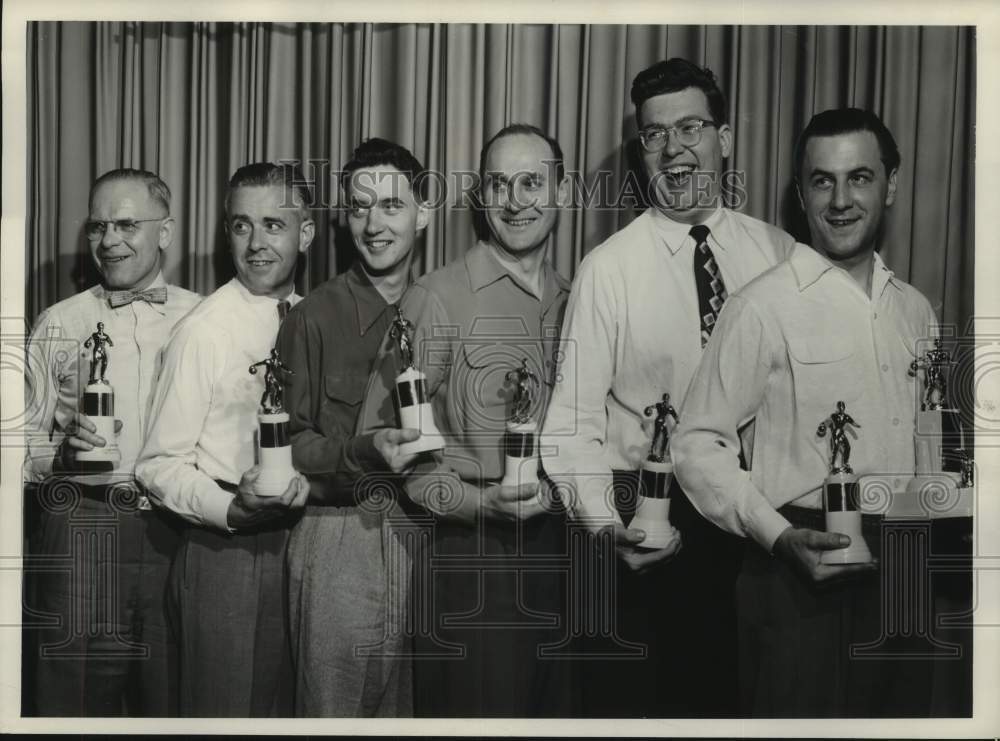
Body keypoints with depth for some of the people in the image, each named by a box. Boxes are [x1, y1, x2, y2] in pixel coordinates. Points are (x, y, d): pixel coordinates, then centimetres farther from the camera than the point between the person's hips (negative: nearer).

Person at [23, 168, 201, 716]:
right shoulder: (58, 325, 7)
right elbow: (22, 451, 7)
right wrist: (62, 446, -13)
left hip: (181, 534, 0)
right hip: (80, 537, 0)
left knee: (175, 709, 7)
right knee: (75, 702, 4)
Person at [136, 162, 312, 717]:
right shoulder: (202, 332, -13)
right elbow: (159, 465, -11)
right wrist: (233, 511, -25)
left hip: (300, 543, 5)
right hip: (223, 552, -5)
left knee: (290, 710, 17)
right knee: (224, 712, 5)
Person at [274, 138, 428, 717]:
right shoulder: (315, 317, -2)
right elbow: (289, 441, -5)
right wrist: (364, 452, -19)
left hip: (421, 536, 4)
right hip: (337, 534, -3)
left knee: (410, 707, 12)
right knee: (332, 708, 4)